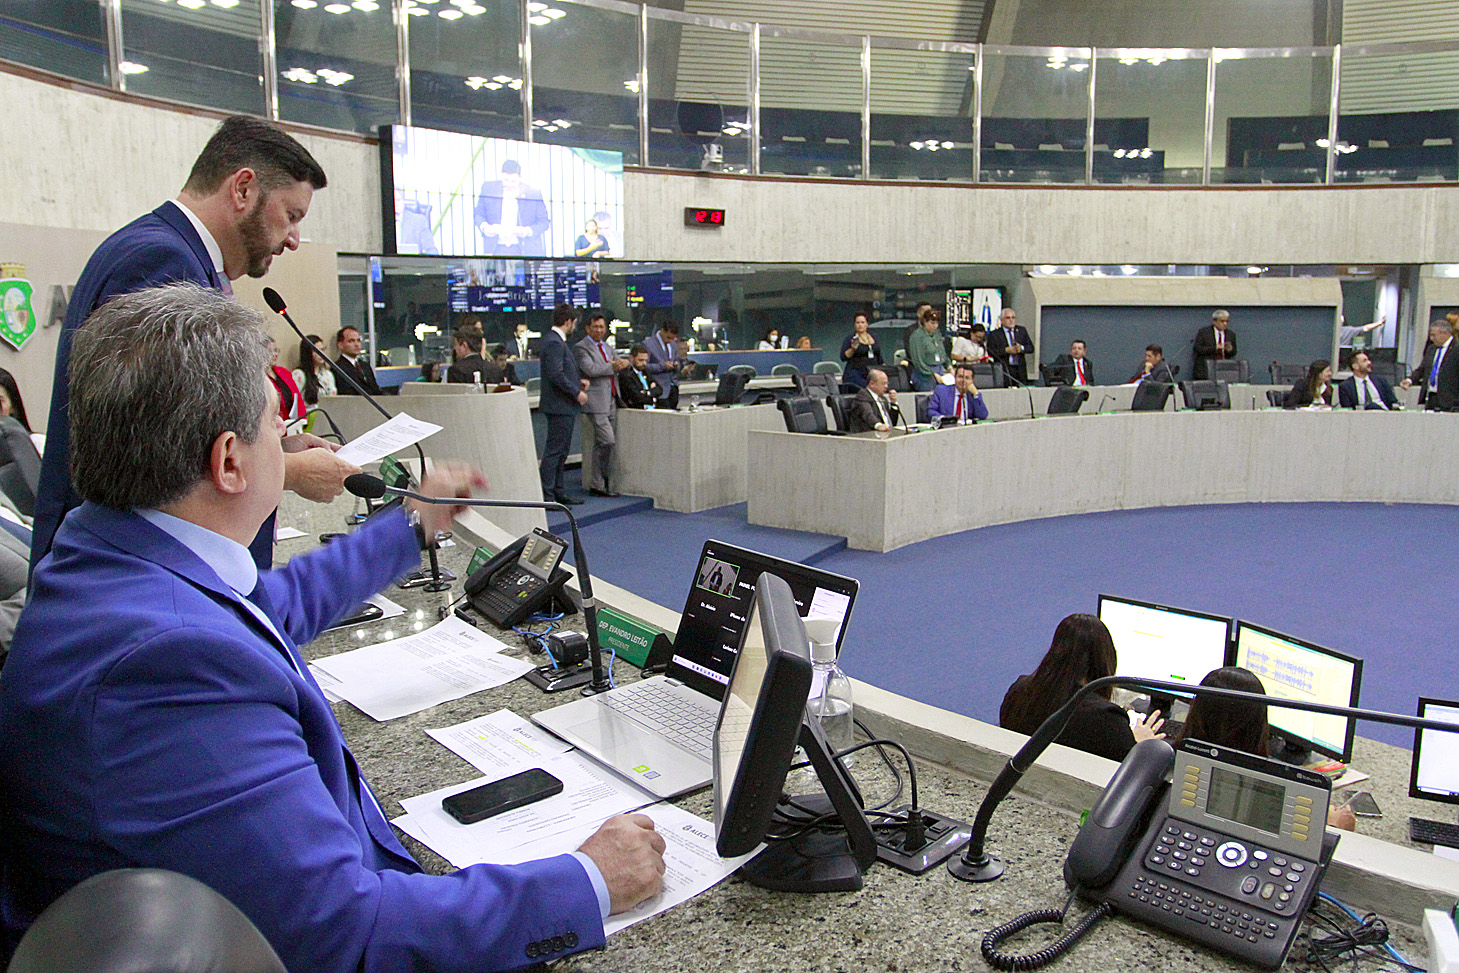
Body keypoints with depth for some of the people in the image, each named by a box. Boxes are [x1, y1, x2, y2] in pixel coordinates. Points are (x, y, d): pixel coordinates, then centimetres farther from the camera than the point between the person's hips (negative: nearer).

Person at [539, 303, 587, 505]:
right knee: (554, 450, -7)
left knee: (561, 450, 16)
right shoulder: (554, 342, -18)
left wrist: (577, 381, 14)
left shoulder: (554, 339, 15)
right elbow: (556, 375, -25)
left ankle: (558, 491, 24)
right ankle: (545, 495, -4)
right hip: (560, 405, -11)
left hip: (563, 406, 11)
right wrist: (577, 392, -18)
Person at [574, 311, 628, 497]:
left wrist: (623, 362, -7)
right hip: (596, 402, -8)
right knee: (606, 441, -14)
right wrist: (612, 366, -9)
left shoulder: (607, 347, 21)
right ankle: (596, 484, -5)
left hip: (611, 401, 8)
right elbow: (590, 369, -19)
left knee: (605, 443, 9)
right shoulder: (581, 347, -5)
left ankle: (604, 484, 16)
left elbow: (622, 361, 17)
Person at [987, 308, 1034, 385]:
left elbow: (1031, 348, 12)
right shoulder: (994, 334, 2)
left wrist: (1021, 348, -9)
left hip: (1021, 370, 4)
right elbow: (990, 352, -8)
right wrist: (1006, 350, -15)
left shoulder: (1022, 330, 15)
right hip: (1003, 370, -4)